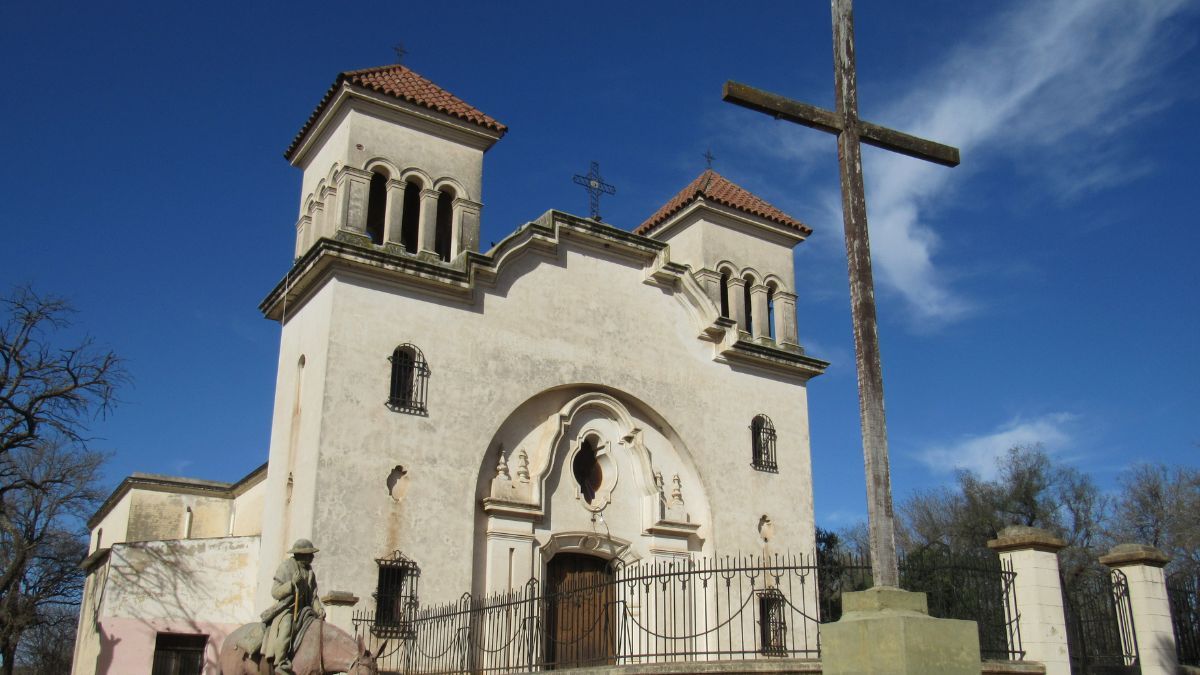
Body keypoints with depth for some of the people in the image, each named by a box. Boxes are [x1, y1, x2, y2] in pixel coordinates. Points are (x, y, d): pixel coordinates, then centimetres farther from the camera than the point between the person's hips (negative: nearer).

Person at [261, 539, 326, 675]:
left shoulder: (310, 572, 12)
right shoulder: (285, 567, -4)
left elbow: (313, 596, 12)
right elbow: (275, 592, -8)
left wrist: (319, 610, -6)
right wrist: (292, 583, -21)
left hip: (302, 610, 6)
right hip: (285, 610, -6)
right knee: (286, 627, -33)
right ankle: (281, 664, -36)